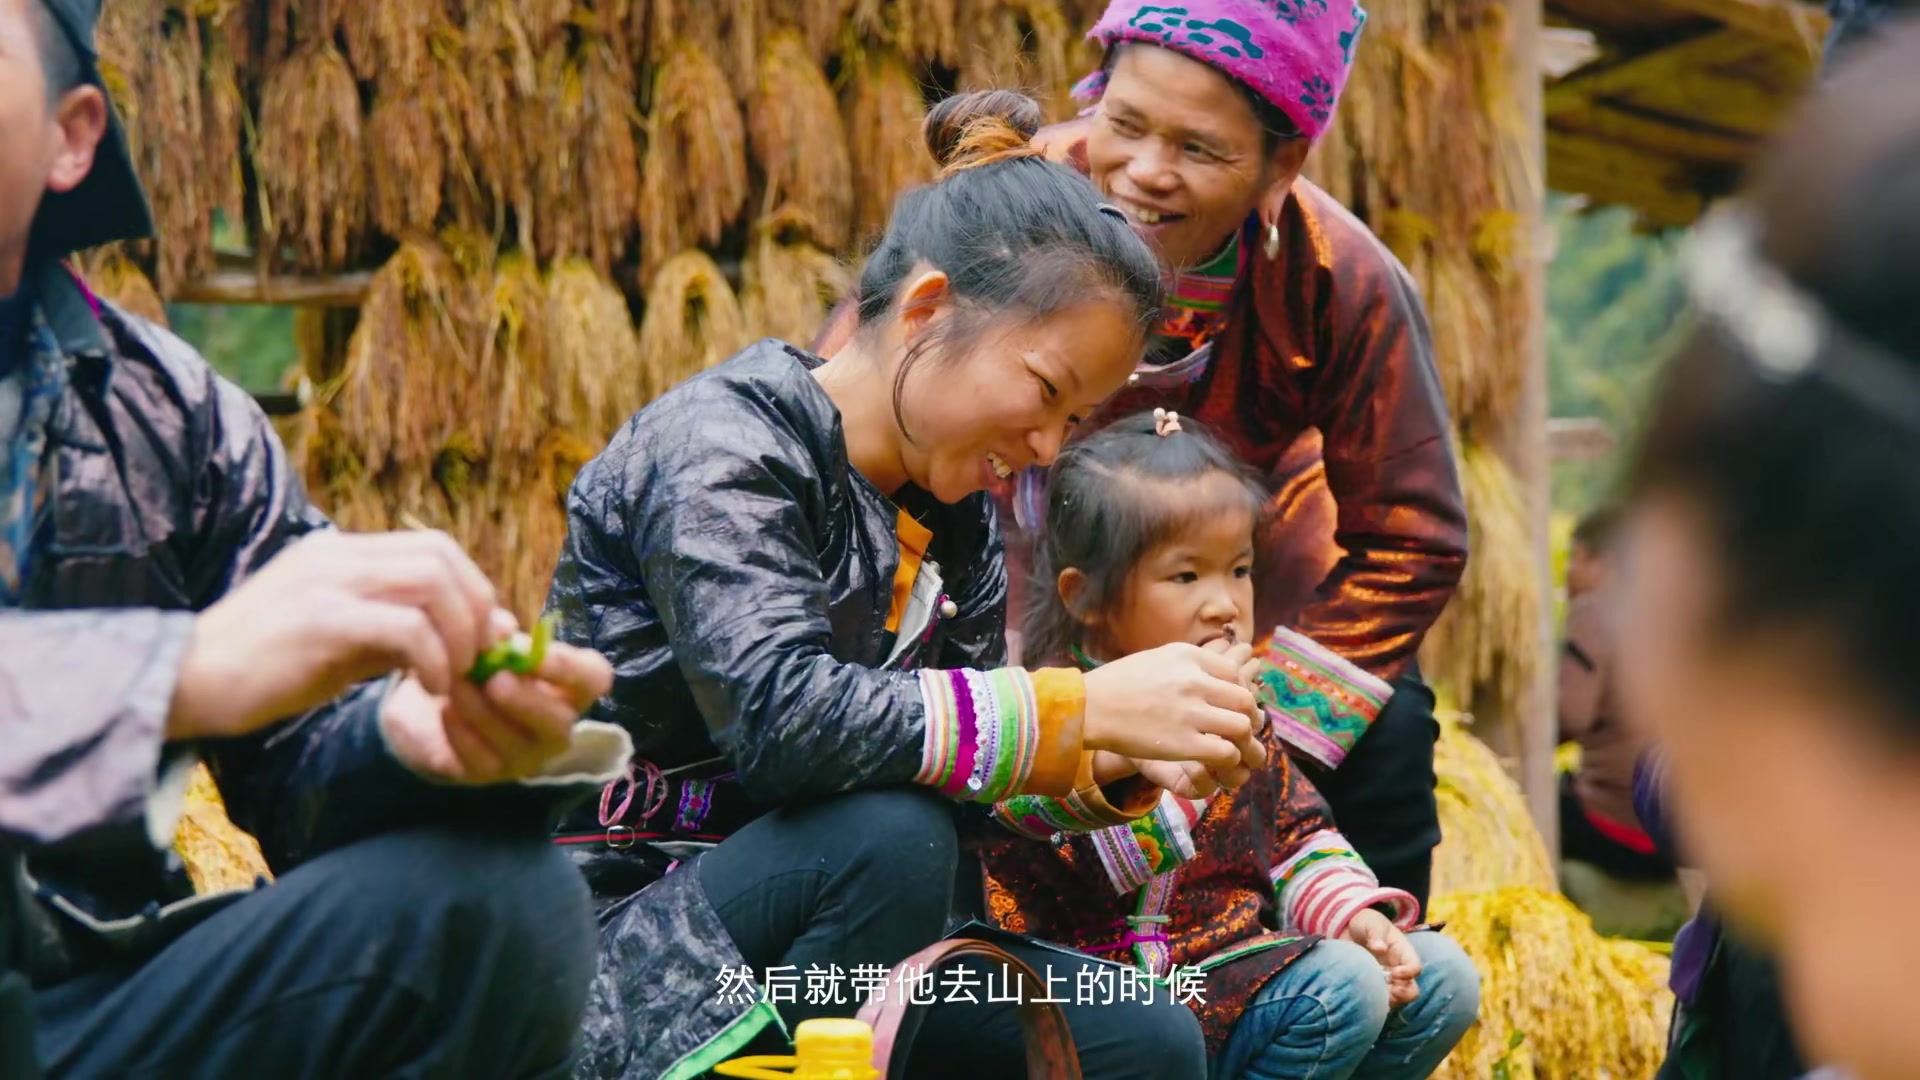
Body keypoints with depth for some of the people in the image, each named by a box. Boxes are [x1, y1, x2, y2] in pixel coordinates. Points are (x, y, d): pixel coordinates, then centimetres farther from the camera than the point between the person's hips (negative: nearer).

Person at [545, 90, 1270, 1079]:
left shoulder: (951, 516, 10)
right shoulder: (719, 450, -16)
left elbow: (971, 772, 7)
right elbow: (782, 716, -32)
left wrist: (1111, 763, -13)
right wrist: (1084, 709, -31)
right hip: (633, 951, -8)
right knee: (889, 834, -34)